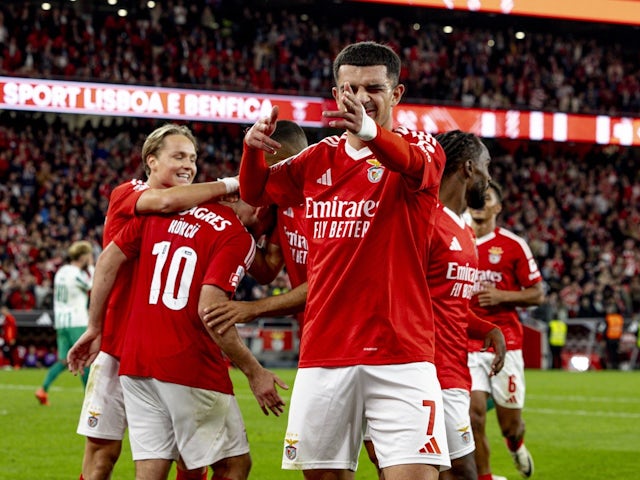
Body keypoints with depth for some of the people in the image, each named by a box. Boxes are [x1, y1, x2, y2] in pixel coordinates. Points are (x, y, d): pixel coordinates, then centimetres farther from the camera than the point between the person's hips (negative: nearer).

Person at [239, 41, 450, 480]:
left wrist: (370, 132, -49)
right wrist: (253, 147, -2)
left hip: (400, 351, -4)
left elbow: (417, 166, -25)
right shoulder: (321, 158, 13)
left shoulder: (419, 145, -2)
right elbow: (256, 193, 22)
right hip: (323, 352, 4)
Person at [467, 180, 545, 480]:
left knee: (510, 424, 4)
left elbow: (538, 294, 1)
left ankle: (516, 444, 42)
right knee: (474, 413, -14)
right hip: (466, 345, 1)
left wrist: (502, 296, -13)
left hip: (505, 343, -1)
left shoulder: (513, 245, 0)